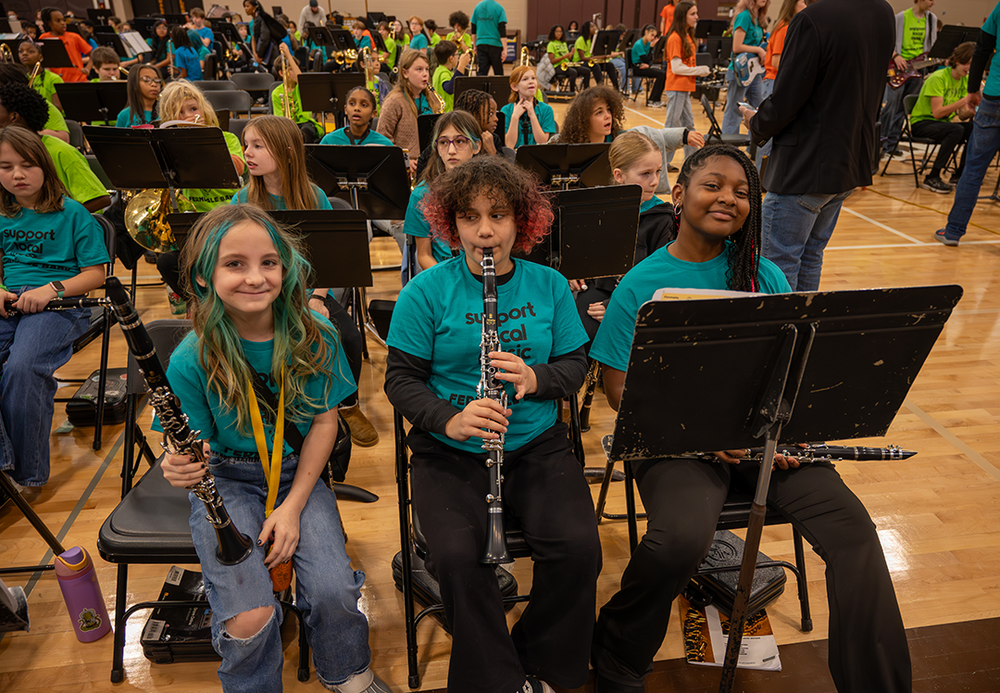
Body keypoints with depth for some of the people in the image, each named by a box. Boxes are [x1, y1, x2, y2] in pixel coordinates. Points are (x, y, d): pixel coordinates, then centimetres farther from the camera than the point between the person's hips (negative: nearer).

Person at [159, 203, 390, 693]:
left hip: (298, 472, 1)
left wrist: (293, 506, -9)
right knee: (248, 620, -21)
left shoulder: (313, 337, -11)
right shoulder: (191, 359, -15)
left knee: (333, 593, -18)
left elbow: (324, 422, -3)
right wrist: (181, 467, -33)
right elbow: (197, 446, -8)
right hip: (226, 480, -1)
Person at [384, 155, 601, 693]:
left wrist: (535, 378, -16)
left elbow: (574, 365, 7)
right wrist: (450, 419, -21)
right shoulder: (426, 292, -4)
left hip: (537, 445, 2)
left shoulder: (549, 286, 4)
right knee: (457, 555, -25)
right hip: (450, 450, -1)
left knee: (578, 547, -19)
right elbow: (401, 378, -3)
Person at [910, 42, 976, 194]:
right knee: (956, 130, -33)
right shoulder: (938, 78, -17)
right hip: (922, 123, -7)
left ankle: (959, 175, -5)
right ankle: (931, 178, -26)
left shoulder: (966, 79, 6)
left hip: (943, 124, 7)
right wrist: (964, 100, -30)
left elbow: (962, 115, 1)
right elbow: (937, 112, -24)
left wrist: (971, 111, -22)